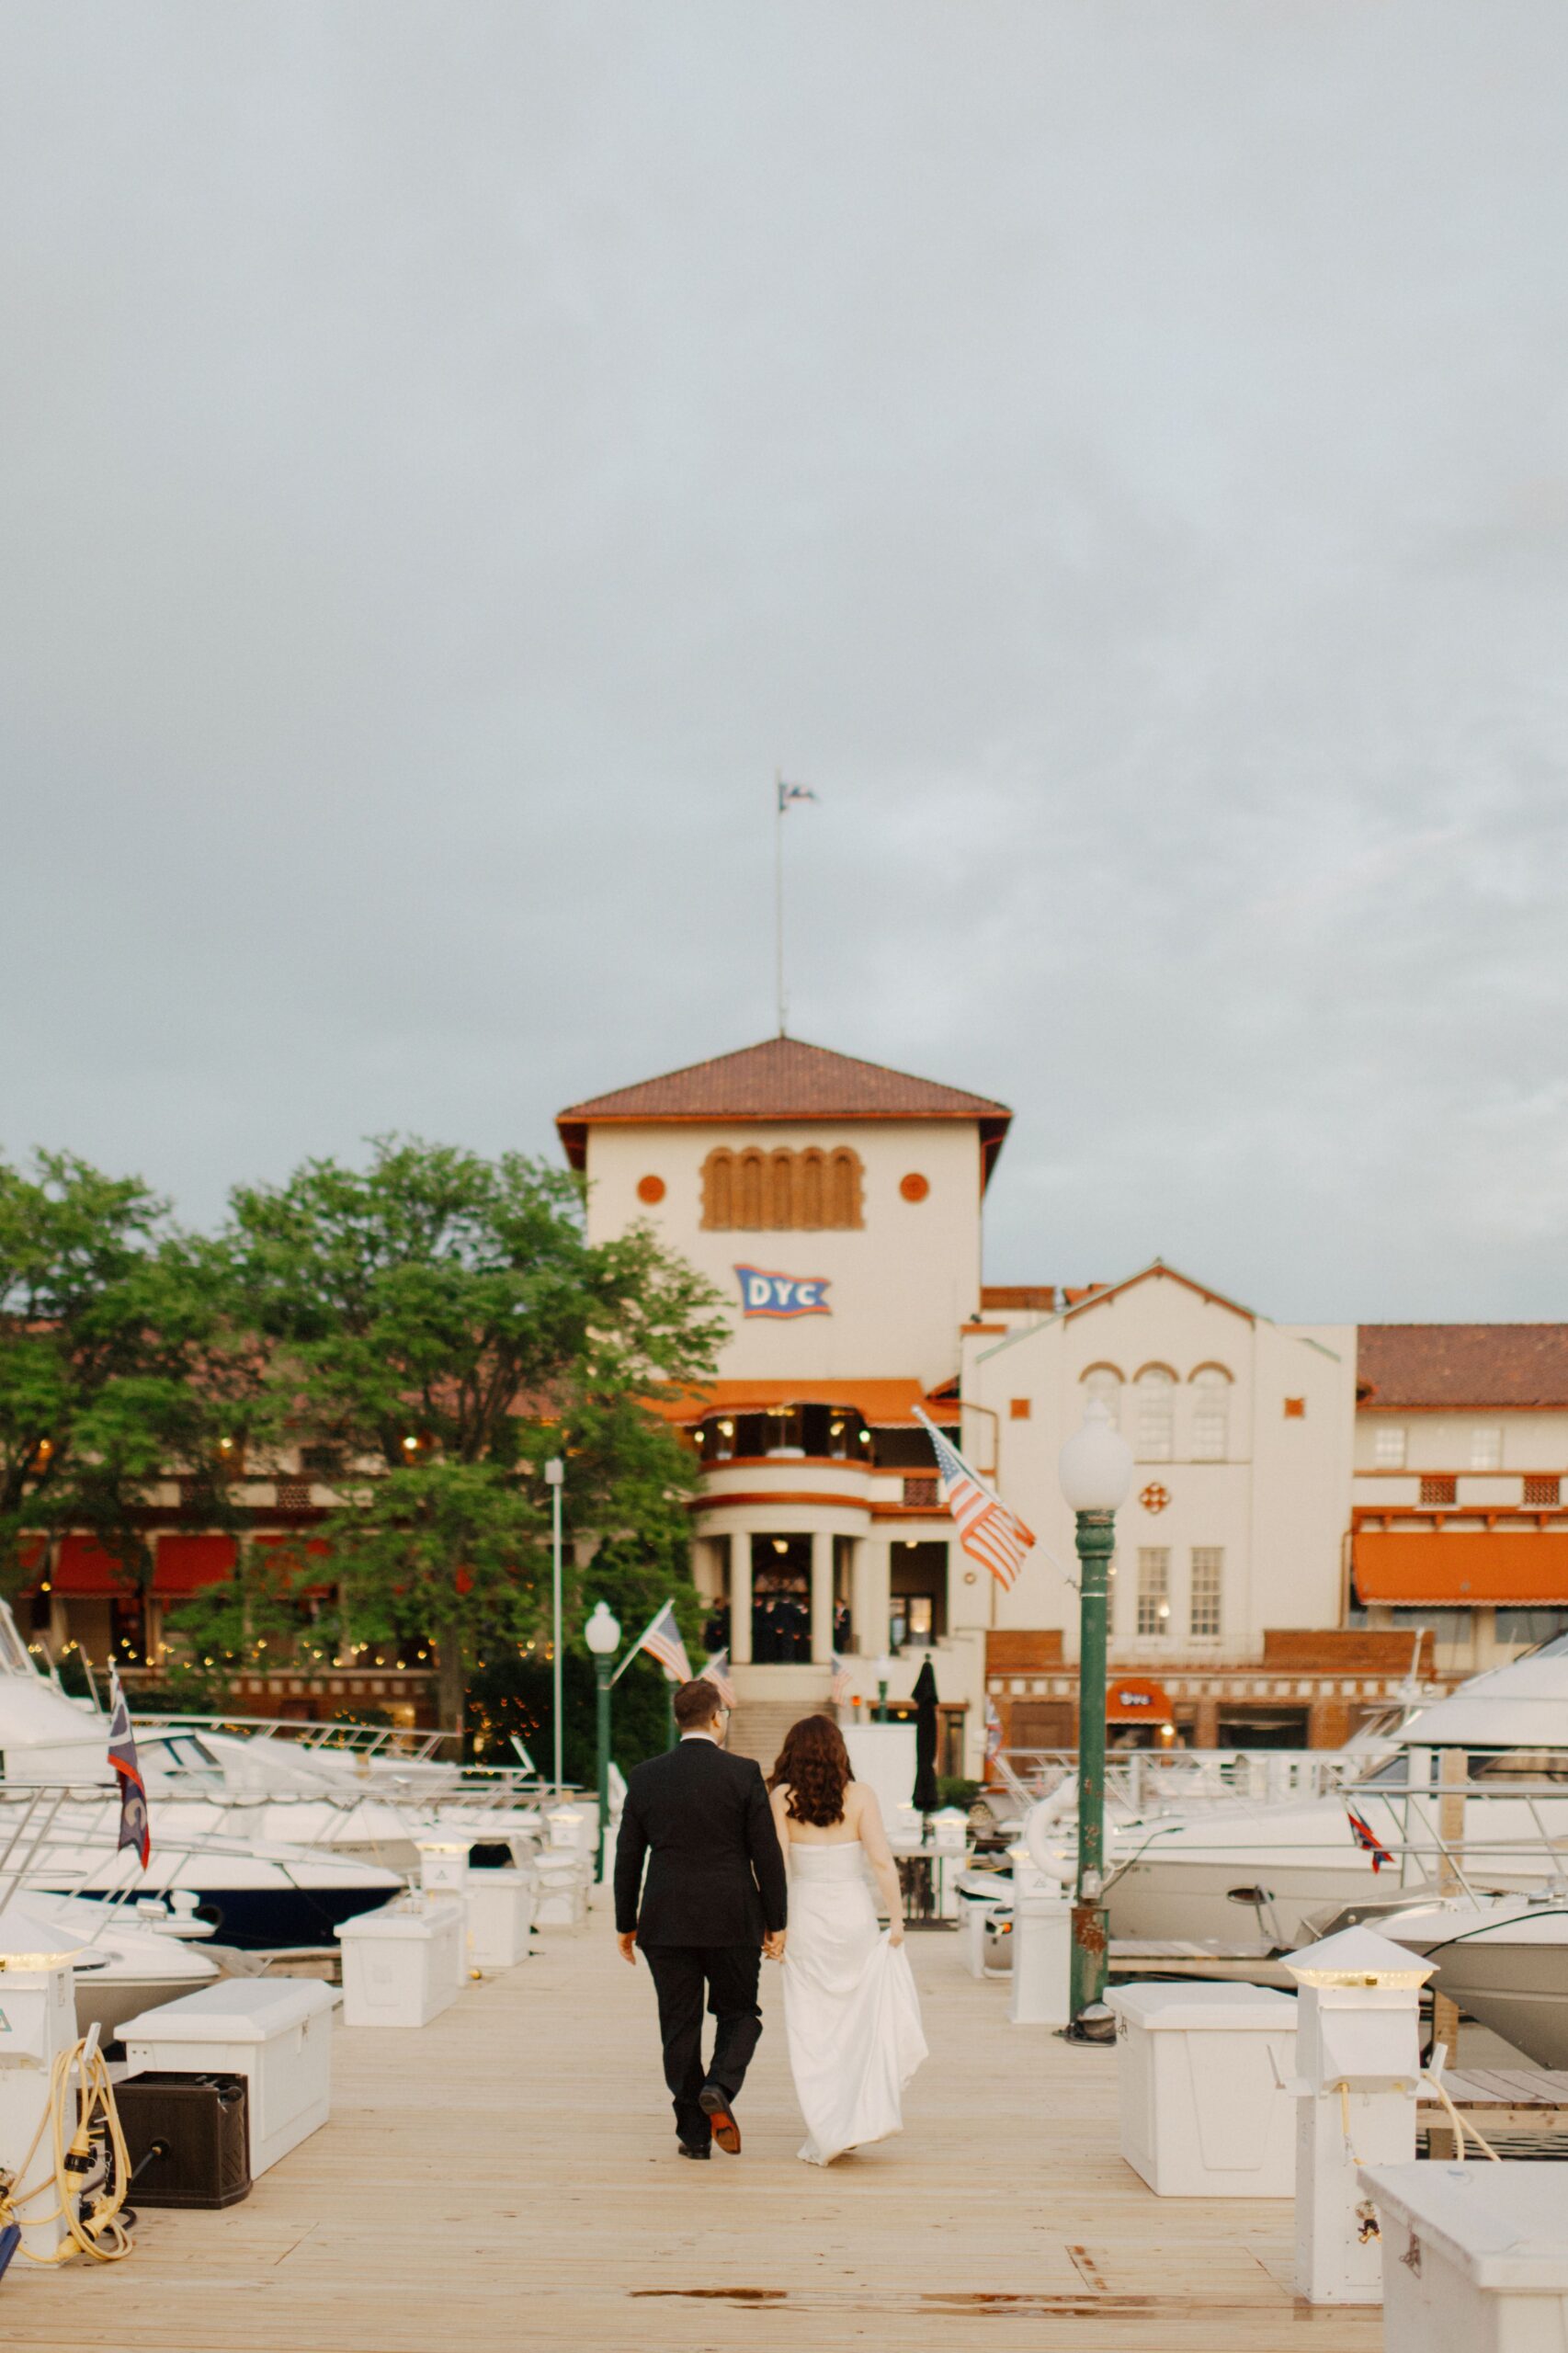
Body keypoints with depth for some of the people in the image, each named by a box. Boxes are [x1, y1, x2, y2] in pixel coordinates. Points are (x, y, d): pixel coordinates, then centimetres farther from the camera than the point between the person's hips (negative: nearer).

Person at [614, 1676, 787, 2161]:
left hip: (666, 1922, 2)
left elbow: (627, 1857, 5)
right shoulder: (743, 1774, -6)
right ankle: (718, 2088, -9)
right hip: (732, 1921, -2)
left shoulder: (645, 1776, 1)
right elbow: (767, 1853, -6)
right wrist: (775, 1923, 3)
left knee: (679, 2026, 10)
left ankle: (694, 2133, 11)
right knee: (739, 2013, 15)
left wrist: (626, 1923, 14)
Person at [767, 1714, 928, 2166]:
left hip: (806, 1917, -1)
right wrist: (897, 1919, -1)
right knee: (861, 2020, 16)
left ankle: (826, 2137, 8)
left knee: (811, 2029, 7)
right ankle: (866, 2118, 12)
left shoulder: (783, 1798, -4)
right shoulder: (859, 1796, -3)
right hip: (855, 1916, 1)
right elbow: (882, 1861, -8)